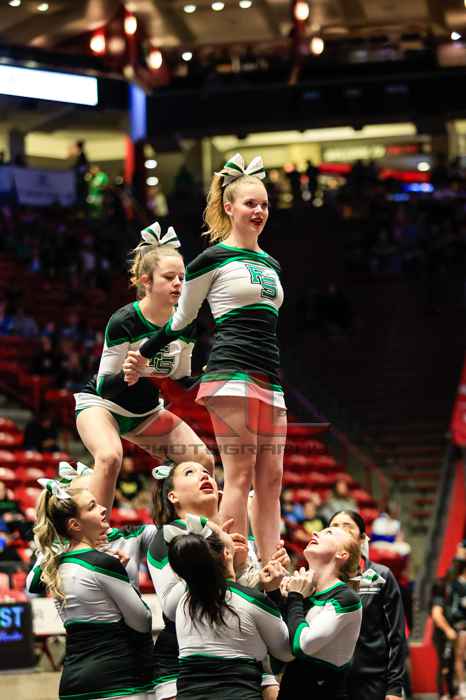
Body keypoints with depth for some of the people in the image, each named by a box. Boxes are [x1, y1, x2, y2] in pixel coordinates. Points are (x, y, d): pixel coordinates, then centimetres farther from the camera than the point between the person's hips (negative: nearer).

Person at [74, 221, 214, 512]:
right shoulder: (124, 321, -26)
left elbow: (180, 382, 4)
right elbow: (105, 385, -23)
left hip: (146, 411, 7)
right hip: (100, 404, -6)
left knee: (203, 461, -7)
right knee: (110, 458, -36)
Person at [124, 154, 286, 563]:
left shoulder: (271, 265, 21)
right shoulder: (213, 260, 0)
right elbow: (183, 318, 11)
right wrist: (145, 356, 15)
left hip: (270, 382, 7)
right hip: (231, 375, -7)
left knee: (271, 479, 1)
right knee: (240, 475, -11)